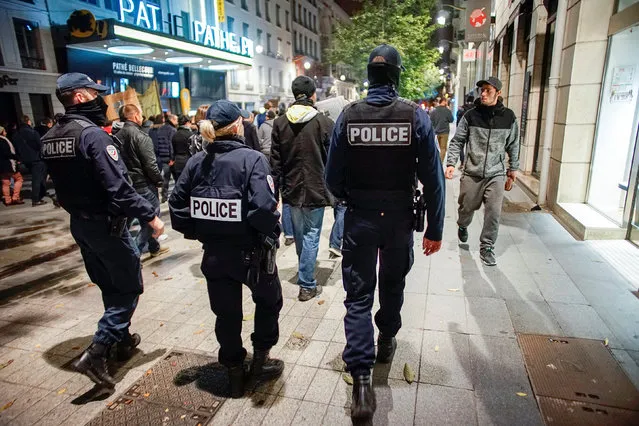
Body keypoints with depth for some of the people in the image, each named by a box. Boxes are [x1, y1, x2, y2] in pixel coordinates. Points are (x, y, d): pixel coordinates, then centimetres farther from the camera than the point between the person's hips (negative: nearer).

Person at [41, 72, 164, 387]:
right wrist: (150, 216, -21)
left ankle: (122, 340, 35)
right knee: (128, 288, 4)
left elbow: (62, 184, 13)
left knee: (109, 285, 21)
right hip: (105, 223, -9)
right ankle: (96, 353, -1)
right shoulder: (92, 133, -21)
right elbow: (118, 187, -26)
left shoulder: (49, 137, 7)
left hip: (78, 223, 9)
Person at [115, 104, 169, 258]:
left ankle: (154, 247, 32)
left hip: (128, 183, 9)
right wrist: (159, 181, -8)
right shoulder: (140, 136, -17)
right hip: (144, 183, -9)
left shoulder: (118, 136, 8)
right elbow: (150, 164, -20)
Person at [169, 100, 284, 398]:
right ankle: (260, 358, 33)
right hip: (249, 252, -4)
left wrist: (198, 233, 9)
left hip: (214, 254, 4)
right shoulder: (251, 159, -15)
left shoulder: (196, 162, 0)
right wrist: (271, 234, -9)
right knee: (269, 299, 24)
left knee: (226, 313, 18)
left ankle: (234, 373, 34)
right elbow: (264, 208, -26)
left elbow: (177, 207, -1)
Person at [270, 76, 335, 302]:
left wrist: (277, 189, 8)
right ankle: (307, 285, 6)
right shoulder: (324, 122, -9)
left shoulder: (280, 123, 0)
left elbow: (275, 160, 1)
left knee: (299, 234, 18)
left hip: (291, 189, 4)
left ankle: (305, 277, 37)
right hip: (315, 189, -3)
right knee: (311, 235, 4)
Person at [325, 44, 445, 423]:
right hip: (400, 219, 1)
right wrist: (434, 229, 0)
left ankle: (362, 380, 2)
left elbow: (333, 177, -3)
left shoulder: (348, 115, -7)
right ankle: (386, 341, 45)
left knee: (358, 296, 7)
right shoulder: (416, 116, -9)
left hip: (360, 218, 0)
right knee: (393, 285, 23)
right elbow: (433, 178, -9)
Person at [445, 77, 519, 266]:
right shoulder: (471, 115, -2)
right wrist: (451, 163, -10)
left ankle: (487, 247, 11)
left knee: (494, 213, -4)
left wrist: (513, 167, 18)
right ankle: (462, 226, 45)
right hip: (472, 173, 0)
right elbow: (457, 141, 0)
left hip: (496, 174, 1)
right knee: (467, 207, 11)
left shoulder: (508, 117, 3)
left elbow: (513, 145, 13)